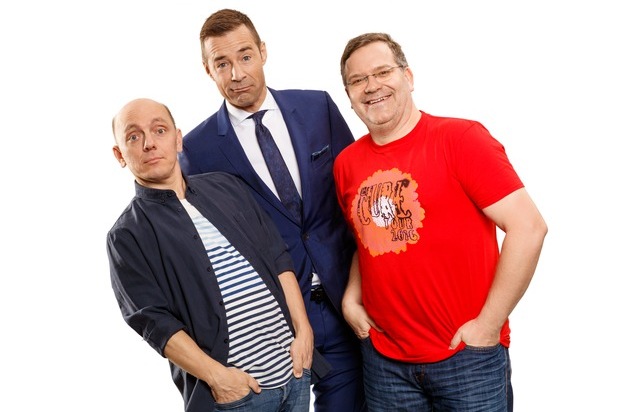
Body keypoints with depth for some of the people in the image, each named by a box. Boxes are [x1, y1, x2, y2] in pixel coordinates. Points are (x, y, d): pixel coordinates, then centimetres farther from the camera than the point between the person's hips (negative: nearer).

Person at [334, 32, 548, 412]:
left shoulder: (460, 138, -11)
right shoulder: (346, 164, 3)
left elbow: (529, 227, -15)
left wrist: (488, 325, -14)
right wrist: (351, 298, 2)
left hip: (467, 355, -4)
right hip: (384, 359, 5)